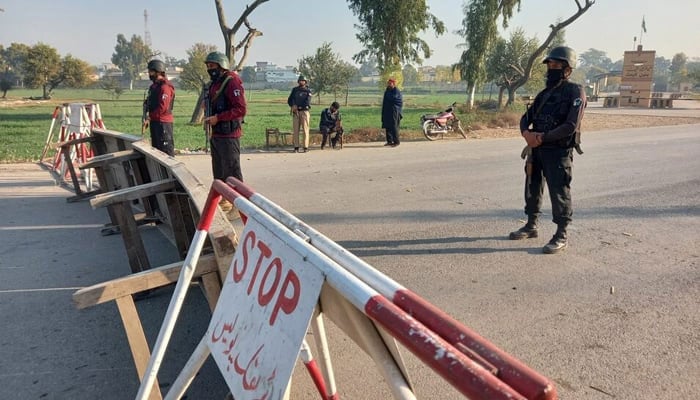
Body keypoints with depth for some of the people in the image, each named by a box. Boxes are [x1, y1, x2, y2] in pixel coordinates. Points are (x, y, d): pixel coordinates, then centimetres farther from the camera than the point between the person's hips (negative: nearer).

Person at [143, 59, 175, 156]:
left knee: (166, 150, -7)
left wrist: (149, 117, -14)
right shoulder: (153, 86, 16)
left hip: (163, 123, -10)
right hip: (154, 122, 10)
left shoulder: (165, 86, -14)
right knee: (156, 148, 17)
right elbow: (147, 103, 20)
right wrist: (146, 118, 5)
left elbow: (163, 107, -21)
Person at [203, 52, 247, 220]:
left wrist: (217, 118, -22)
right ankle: (223, 202, 30)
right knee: (219, 171, 17)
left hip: (228, 135, -10)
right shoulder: (214, 84, 16)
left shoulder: (232, 82, -13)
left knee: (232, 171, -6)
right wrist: (209, 118, 10)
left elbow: (241, 109, -21)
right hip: (216, 134, 10)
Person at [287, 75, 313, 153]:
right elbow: (289, 100, 11)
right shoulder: (294, 90, 14)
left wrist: (298, 107, -14)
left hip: (305, 111, -3)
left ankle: (306, 147, -4)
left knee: (305, 129, -6)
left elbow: (308, 102, -10)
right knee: (295, 130, 0)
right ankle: (296, 147, 3)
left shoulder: (308, 91, 4)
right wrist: (293, 106, -9)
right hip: (295, 112, 3)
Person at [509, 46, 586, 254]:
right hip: (536, 150, 8)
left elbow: (571, 126, -19)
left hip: (559, 152, -7)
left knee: (559, 193, -3)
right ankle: (531, 226, 28)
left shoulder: (575, 92, -8)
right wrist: (526, 133, -11)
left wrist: (542, 138, -18)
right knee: (532, 188, 14)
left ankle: (561, 235, 7)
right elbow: (526, 117, 12)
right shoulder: (544, 93, 15)